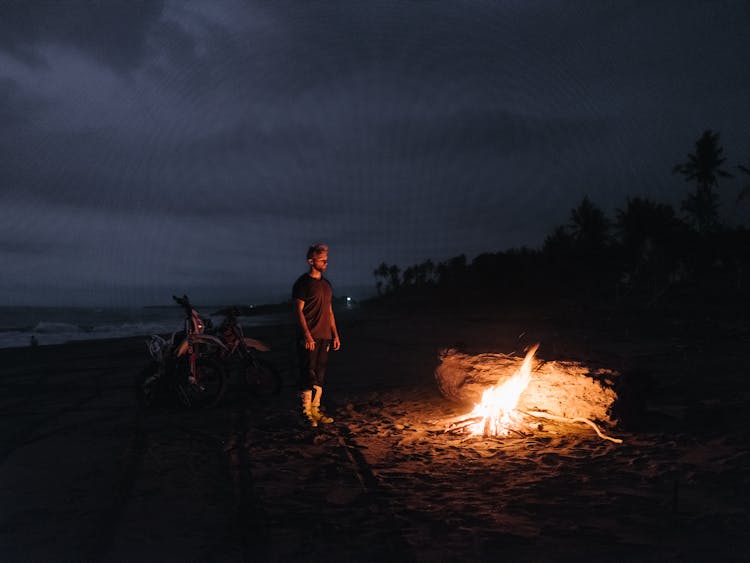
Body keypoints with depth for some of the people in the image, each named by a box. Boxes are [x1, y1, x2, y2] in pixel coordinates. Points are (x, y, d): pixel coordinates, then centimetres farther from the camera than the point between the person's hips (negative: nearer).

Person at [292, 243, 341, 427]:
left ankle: (316, 409, 16)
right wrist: (307, 335, -17)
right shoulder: (303, 282, -5)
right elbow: (298, 310, -10)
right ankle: (307, 412, -1)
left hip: (325, 337, 7)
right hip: (309, 338, -7)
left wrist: (335, 334, 16)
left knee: (320, 375, 9)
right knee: (308, 374, -6)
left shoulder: (326, 284, 17)